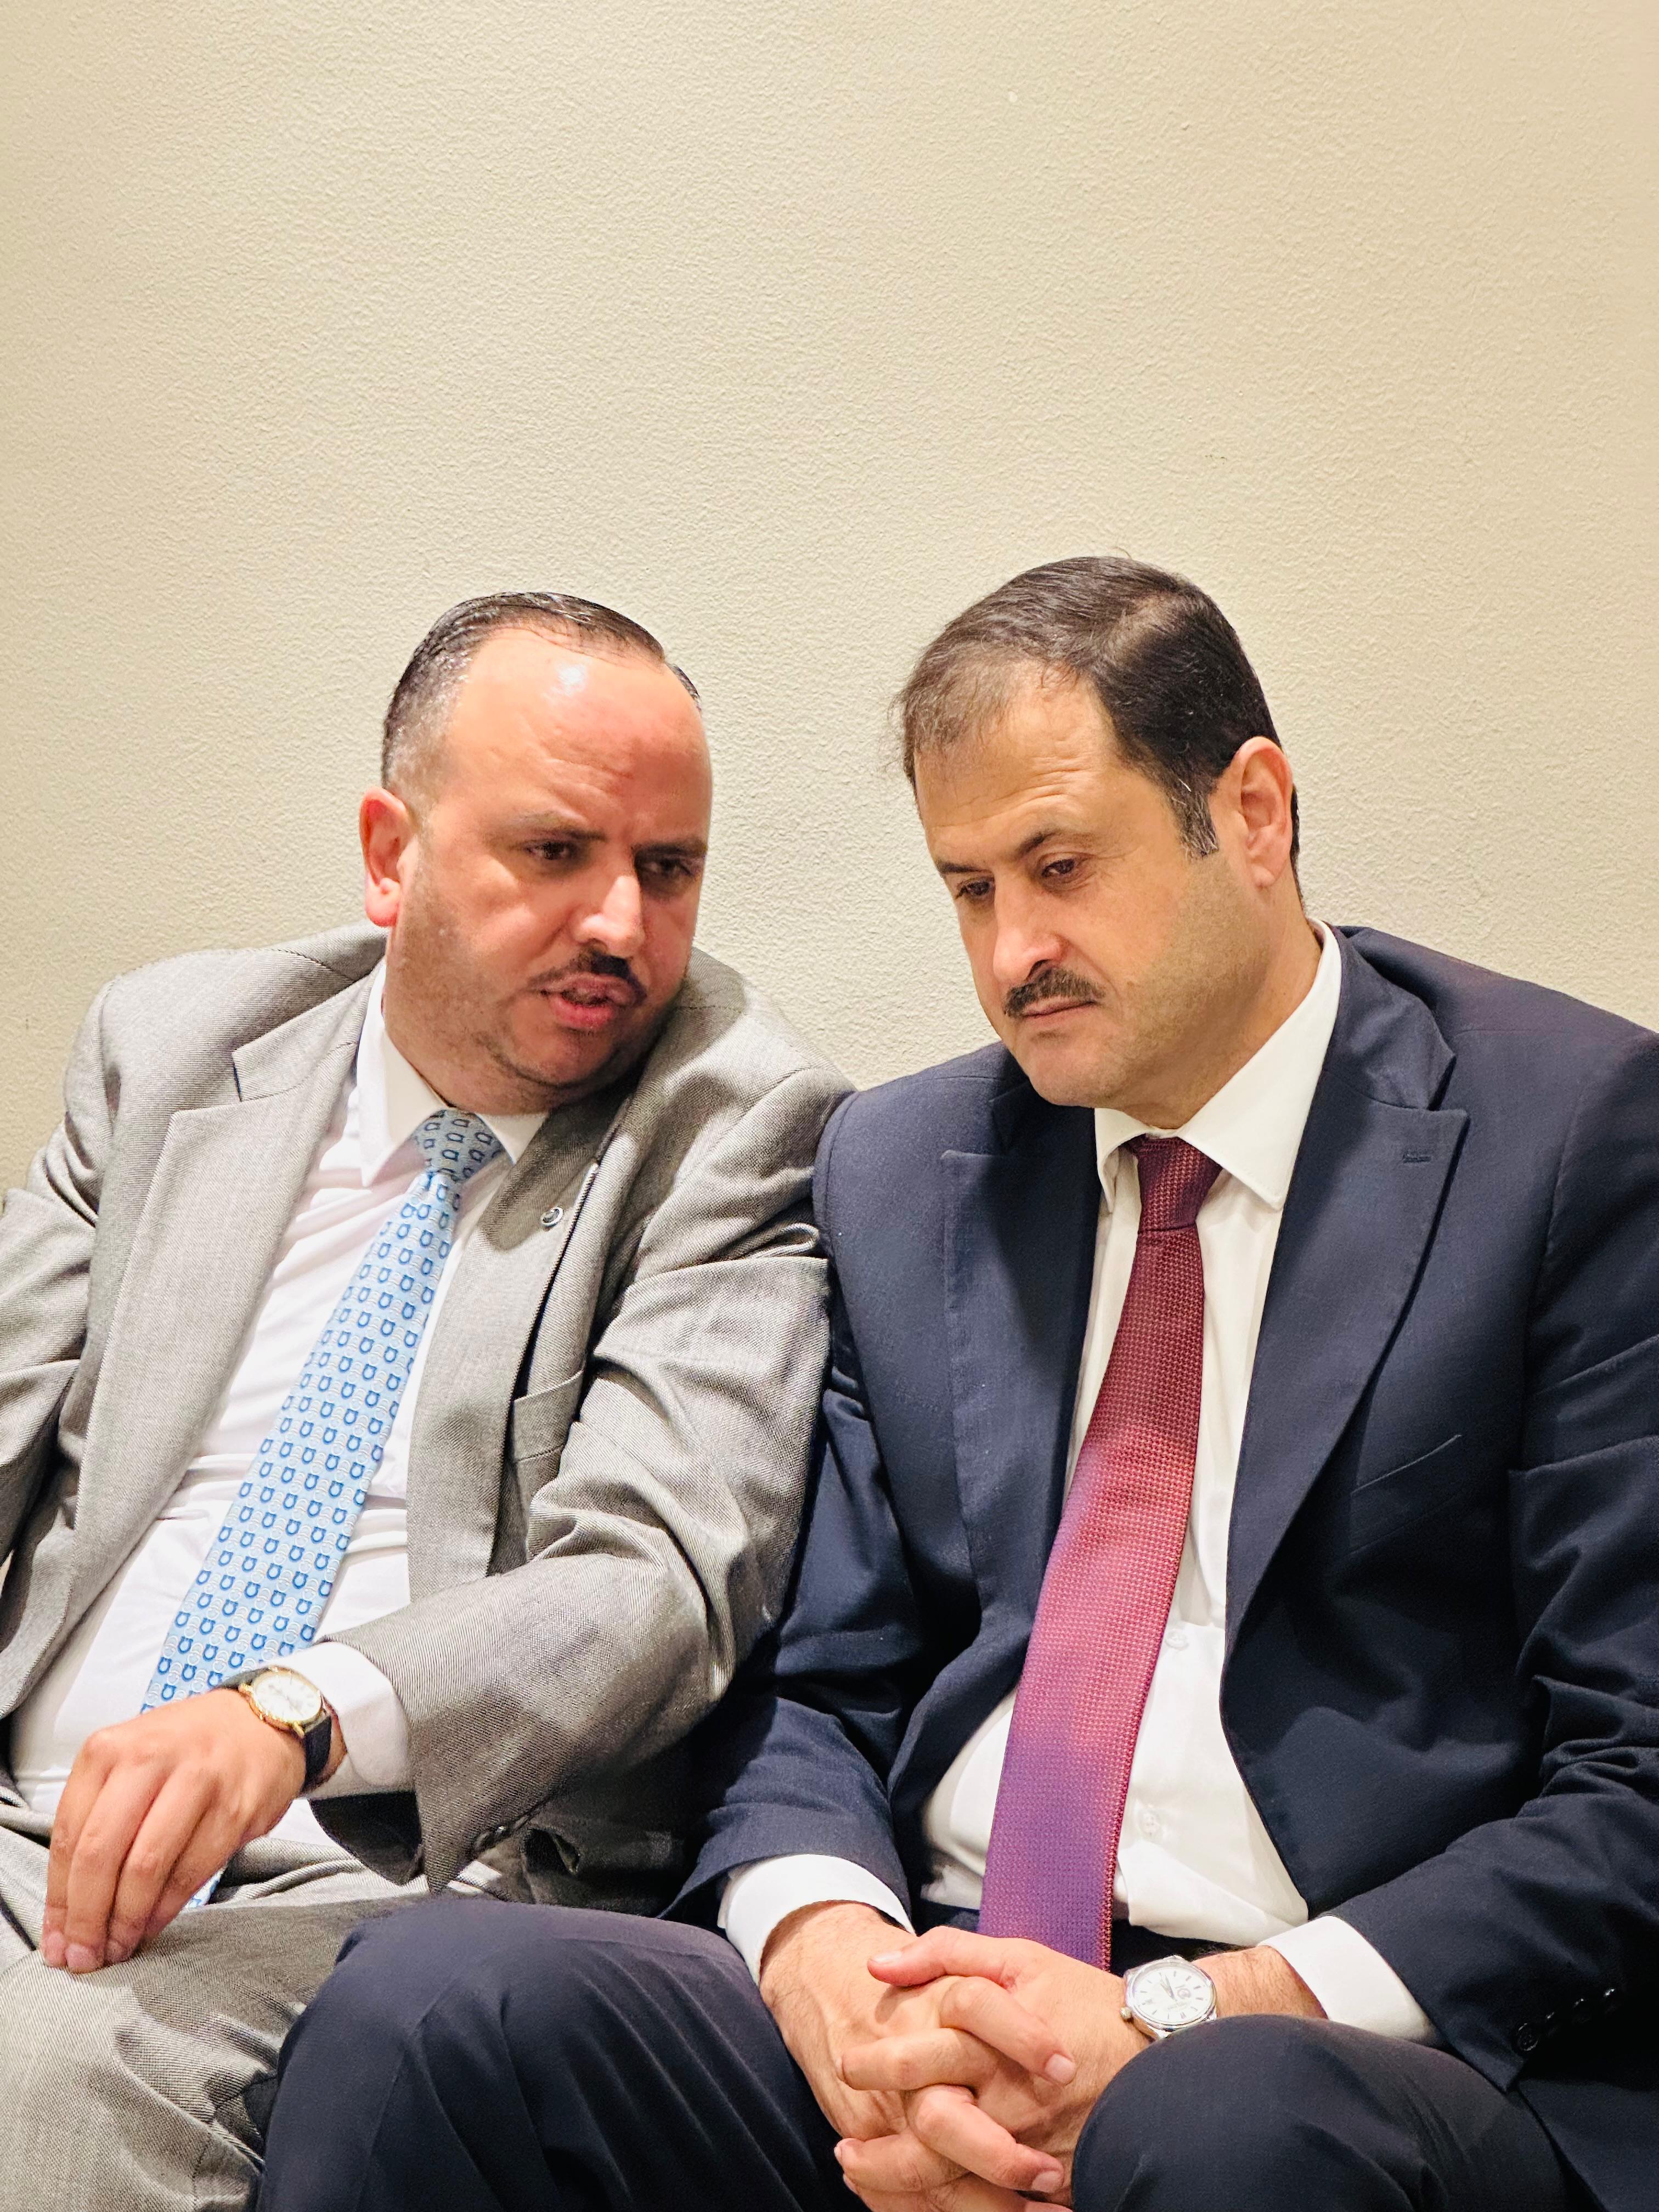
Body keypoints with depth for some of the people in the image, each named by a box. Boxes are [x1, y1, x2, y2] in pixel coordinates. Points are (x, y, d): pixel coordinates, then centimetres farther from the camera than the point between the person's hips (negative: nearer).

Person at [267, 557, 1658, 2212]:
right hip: (926, 1989, 4)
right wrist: (823, 1952, -10)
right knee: (427, 1999, -20)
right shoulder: (898, 1172, 13)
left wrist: (1186, 2021, -16)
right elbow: (811, 1688, 12)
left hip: (1362, 2050, -3)